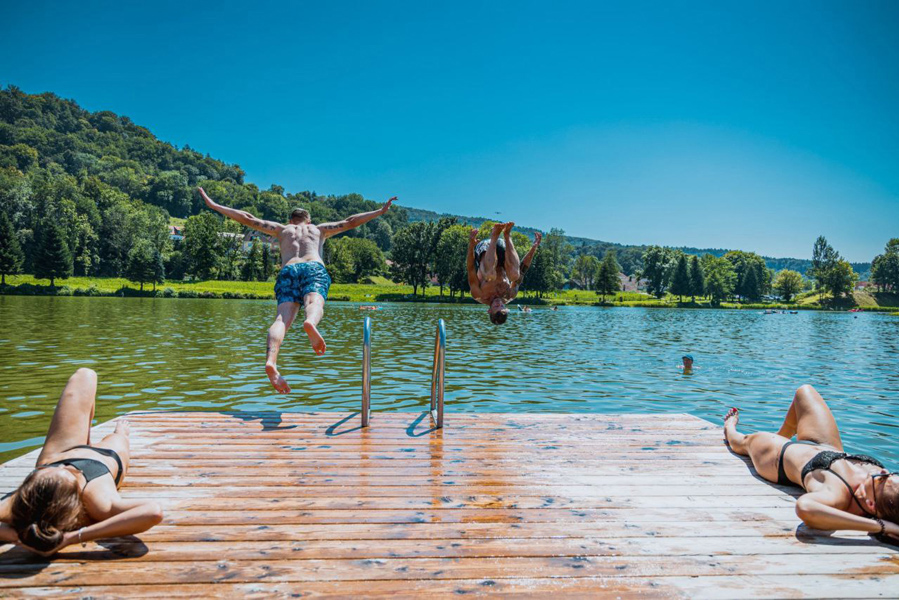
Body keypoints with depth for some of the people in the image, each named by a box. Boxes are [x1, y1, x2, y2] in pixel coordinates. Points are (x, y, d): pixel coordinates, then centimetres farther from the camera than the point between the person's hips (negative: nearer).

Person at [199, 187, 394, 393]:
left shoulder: (282, 229, 36)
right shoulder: (319, 229, 36)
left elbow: (247, 218, 36)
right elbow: (350, 222, 34)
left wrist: (213, 205, 44)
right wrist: (380, 211, 40)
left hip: (288, 270, 1)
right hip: (315, 267, 0)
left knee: (283, 317, -18)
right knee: (314, 303, -28)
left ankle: (271, 362, -44)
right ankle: (310, 322, -65)